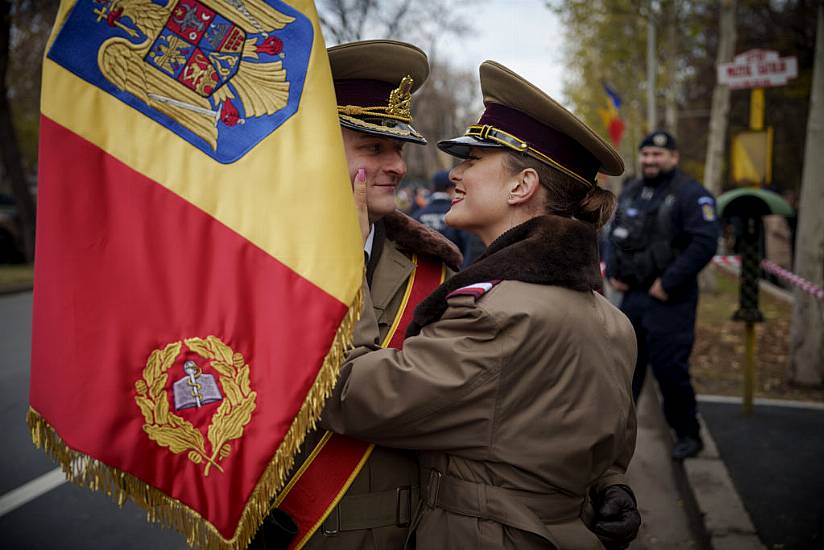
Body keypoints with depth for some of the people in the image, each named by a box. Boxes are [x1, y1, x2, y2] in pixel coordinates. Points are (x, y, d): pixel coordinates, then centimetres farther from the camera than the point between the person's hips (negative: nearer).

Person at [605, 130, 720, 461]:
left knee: (670, 369, -3)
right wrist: (612, 272, 8)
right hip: (632, 296, 7)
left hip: (670, 300, -7)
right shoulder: (630, 193, 13)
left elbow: (705, 243, -19)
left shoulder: (691, 194, -10)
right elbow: (615, 236, 24)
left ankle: (688, 435, 17)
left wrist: (668, 283, -19)